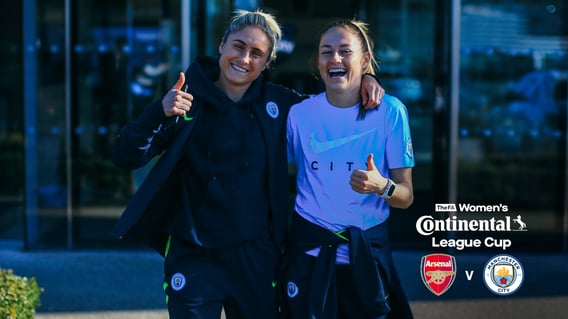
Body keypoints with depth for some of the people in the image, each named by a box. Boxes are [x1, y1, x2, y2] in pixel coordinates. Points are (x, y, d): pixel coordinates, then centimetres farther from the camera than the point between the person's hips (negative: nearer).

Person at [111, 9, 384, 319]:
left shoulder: (277, 101, 2)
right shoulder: (189, 99, -6)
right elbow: (126, 157, -11)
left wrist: (363, 79, 1)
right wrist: (160, 112, -27)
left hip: (257, 255, 3)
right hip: (194, 258, -2)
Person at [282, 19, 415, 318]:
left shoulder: (391, 112, -7)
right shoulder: (299, 114, -3)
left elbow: (406, 197, -5)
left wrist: (382, 187, -25)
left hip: (367, 252, -1)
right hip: (309, 251, 1)